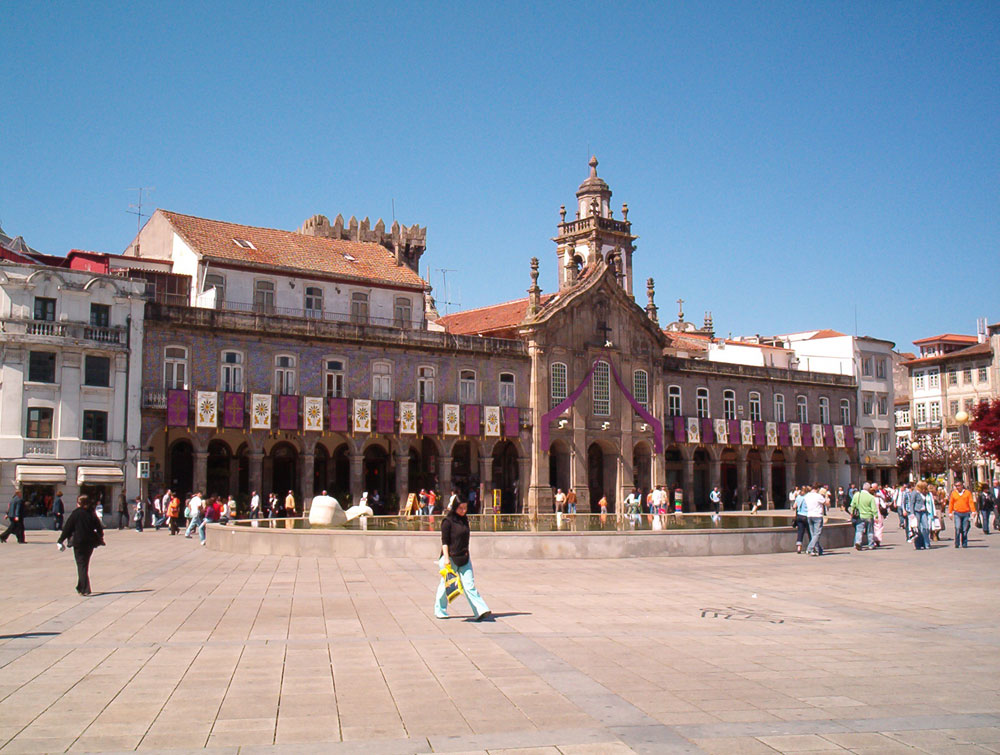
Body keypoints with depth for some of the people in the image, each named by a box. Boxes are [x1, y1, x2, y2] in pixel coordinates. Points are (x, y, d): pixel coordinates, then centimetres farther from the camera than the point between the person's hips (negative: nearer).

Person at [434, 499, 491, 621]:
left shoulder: (464, 520, 10)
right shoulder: (447, 521, -10)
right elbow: (444, 541, -12)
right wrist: (446, 558, -18)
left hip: (464, 557, 5)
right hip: (450, 557, -5)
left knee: (469, 584, -3)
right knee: (446, 584, 8)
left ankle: (481, 611, -11)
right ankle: (440, 611, 26)